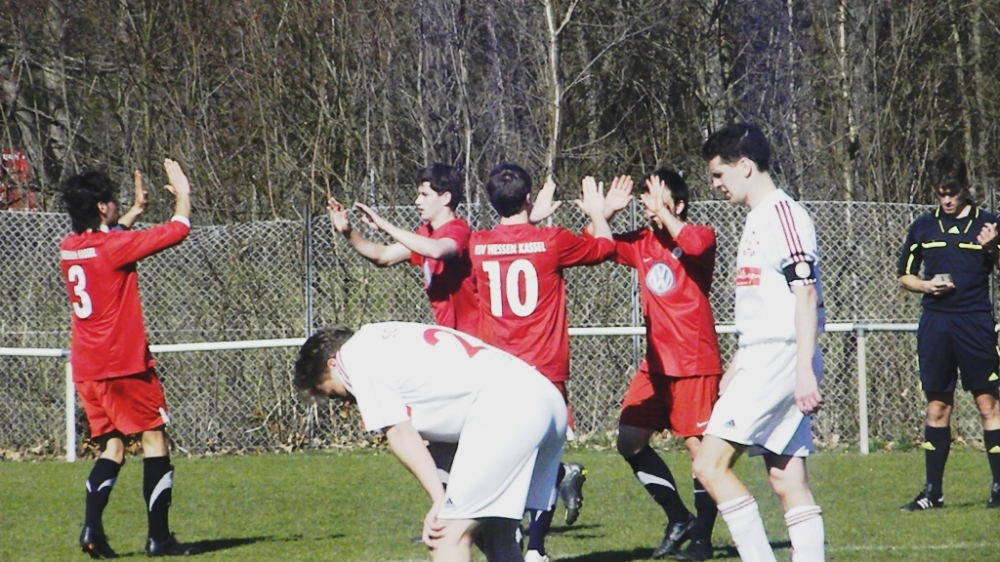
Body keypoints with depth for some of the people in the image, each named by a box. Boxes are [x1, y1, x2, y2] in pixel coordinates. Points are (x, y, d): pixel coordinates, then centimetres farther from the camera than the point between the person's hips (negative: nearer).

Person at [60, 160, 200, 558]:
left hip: (86, 369, 8)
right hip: (124, 365, -8)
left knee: (113, 446, 11)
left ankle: (92, 530, -7)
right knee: (155, 439, 1)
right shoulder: (112, 246, -14)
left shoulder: (70, 248, 9)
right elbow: (177, 230, -11)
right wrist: (182, 194, 6)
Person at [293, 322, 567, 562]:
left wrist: (439, 499, 1)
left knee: (448, 536, -6)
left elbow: (400, 434, -1)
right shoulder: (389, 337, 31)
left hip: (502, 407, -9)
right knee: (496, 537, 19)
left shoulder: (354, 355, 6)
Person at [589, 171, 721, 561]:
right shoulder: (642, 244, 10)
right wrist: (607, 211, -2)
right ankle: (678, 519, 16)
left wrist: (663, 213, -22)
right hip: (656, 363, 7)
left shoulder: (700, 237, -7)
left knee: (699, 447, -6)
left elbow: (693, 243, -31)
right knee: (630, 442, 3)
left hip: (694, 364, -7)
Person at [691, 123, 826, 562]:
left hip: (779, 358, -10)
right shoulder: (758, 219, 20)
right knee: (787, 479, 5)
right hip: (760, 360, 10)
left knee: (710, 464, -12)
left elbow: (806, 294, -18)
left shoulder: (782, 214, -11)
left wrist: (805, 371, -24)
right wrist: (736, 367, 28)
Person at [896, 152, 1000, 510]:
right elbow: (904, 276, 18)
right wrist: (926, 285, -2)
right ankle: (933, 491, 10)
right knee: (937, 405, 6)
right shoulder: (923, 227, 13)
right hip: (935, 323, 3)